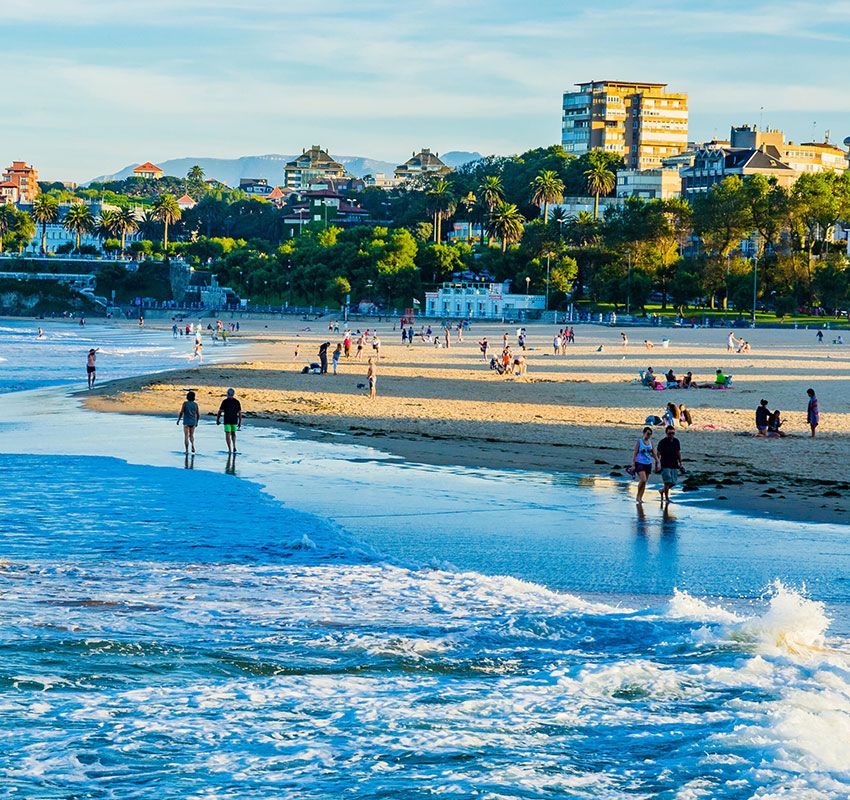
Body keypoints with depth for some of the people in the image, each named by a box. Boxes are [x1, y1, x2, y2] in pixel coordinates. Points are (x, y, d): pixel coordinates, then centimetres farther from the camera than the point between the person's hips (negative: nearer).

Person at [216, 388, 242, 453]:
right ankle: (234, 446, 13)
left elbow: (220, 411, -6)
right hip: (234, 421, 3)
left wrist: (217, 420, 6)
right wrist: (240, 423, 7)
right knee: (233, 433, 23)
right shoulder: (237, 402, 2)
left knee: (228, 435, 1)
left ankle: (230, 449, -5)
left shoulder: (225, 401, -5)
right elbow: (240, 413, 2)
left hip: (227, 421, -3)